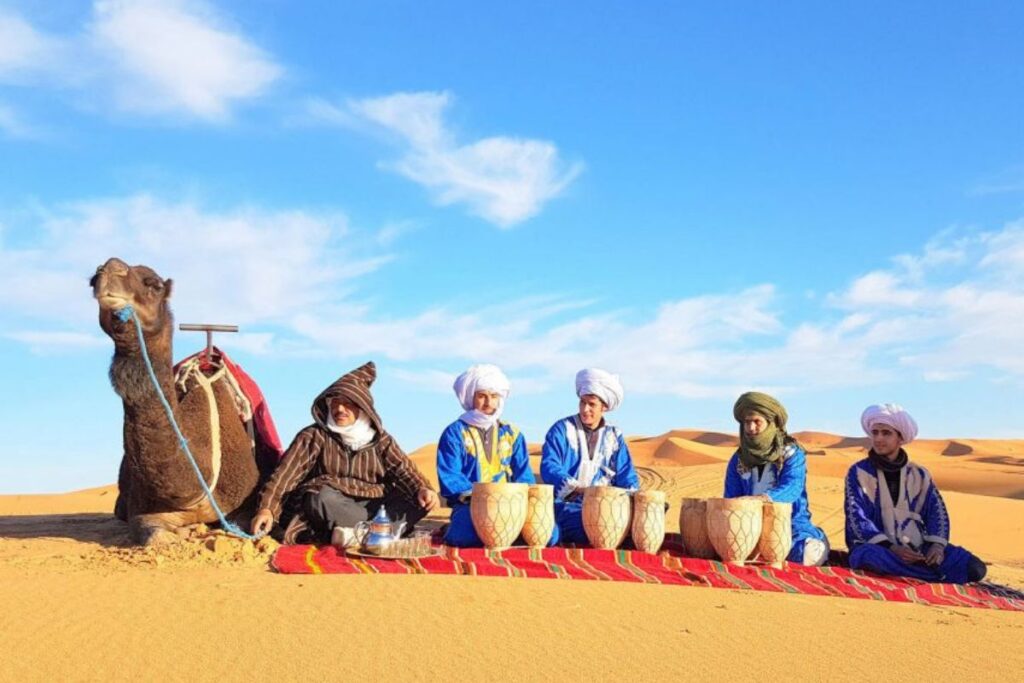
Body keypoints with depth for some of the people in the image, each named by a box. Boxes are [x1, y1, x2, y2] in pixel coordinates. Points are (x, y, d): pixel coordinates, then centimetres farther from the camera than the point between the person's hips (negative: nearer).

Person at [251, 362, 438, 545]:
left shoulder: (380, 439, 11)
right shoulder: (315, 435, 3)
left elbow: (403, 469, -2)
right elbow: (287, 472, -8)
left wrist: (422, 489, -23)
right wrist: (268, 508, -22)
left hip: (372, 505, 2)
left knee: (419, 502, -23)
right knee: (323, 500, -36)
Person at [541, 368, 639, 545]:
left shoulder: (614, 436, 12)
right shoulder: (562, 429, 1)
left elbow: (627, 477, 11)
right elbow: (549, 468, -10)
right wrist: (579, 489, -24)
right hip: (566, 506, -3)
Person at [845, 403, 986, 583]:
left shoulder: (919, 474, 11)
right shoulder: (859, 473, 0)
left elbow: (936, 511, 6)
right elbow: (857, 518, -9)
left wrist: (938, 545, -14)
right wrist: (891, 548, -22)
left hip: (918, 549, 3)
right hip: (878, 546, -3)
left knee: (974, 568, -16)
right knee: (871, 557, -40)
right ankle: (940, 575, -23)